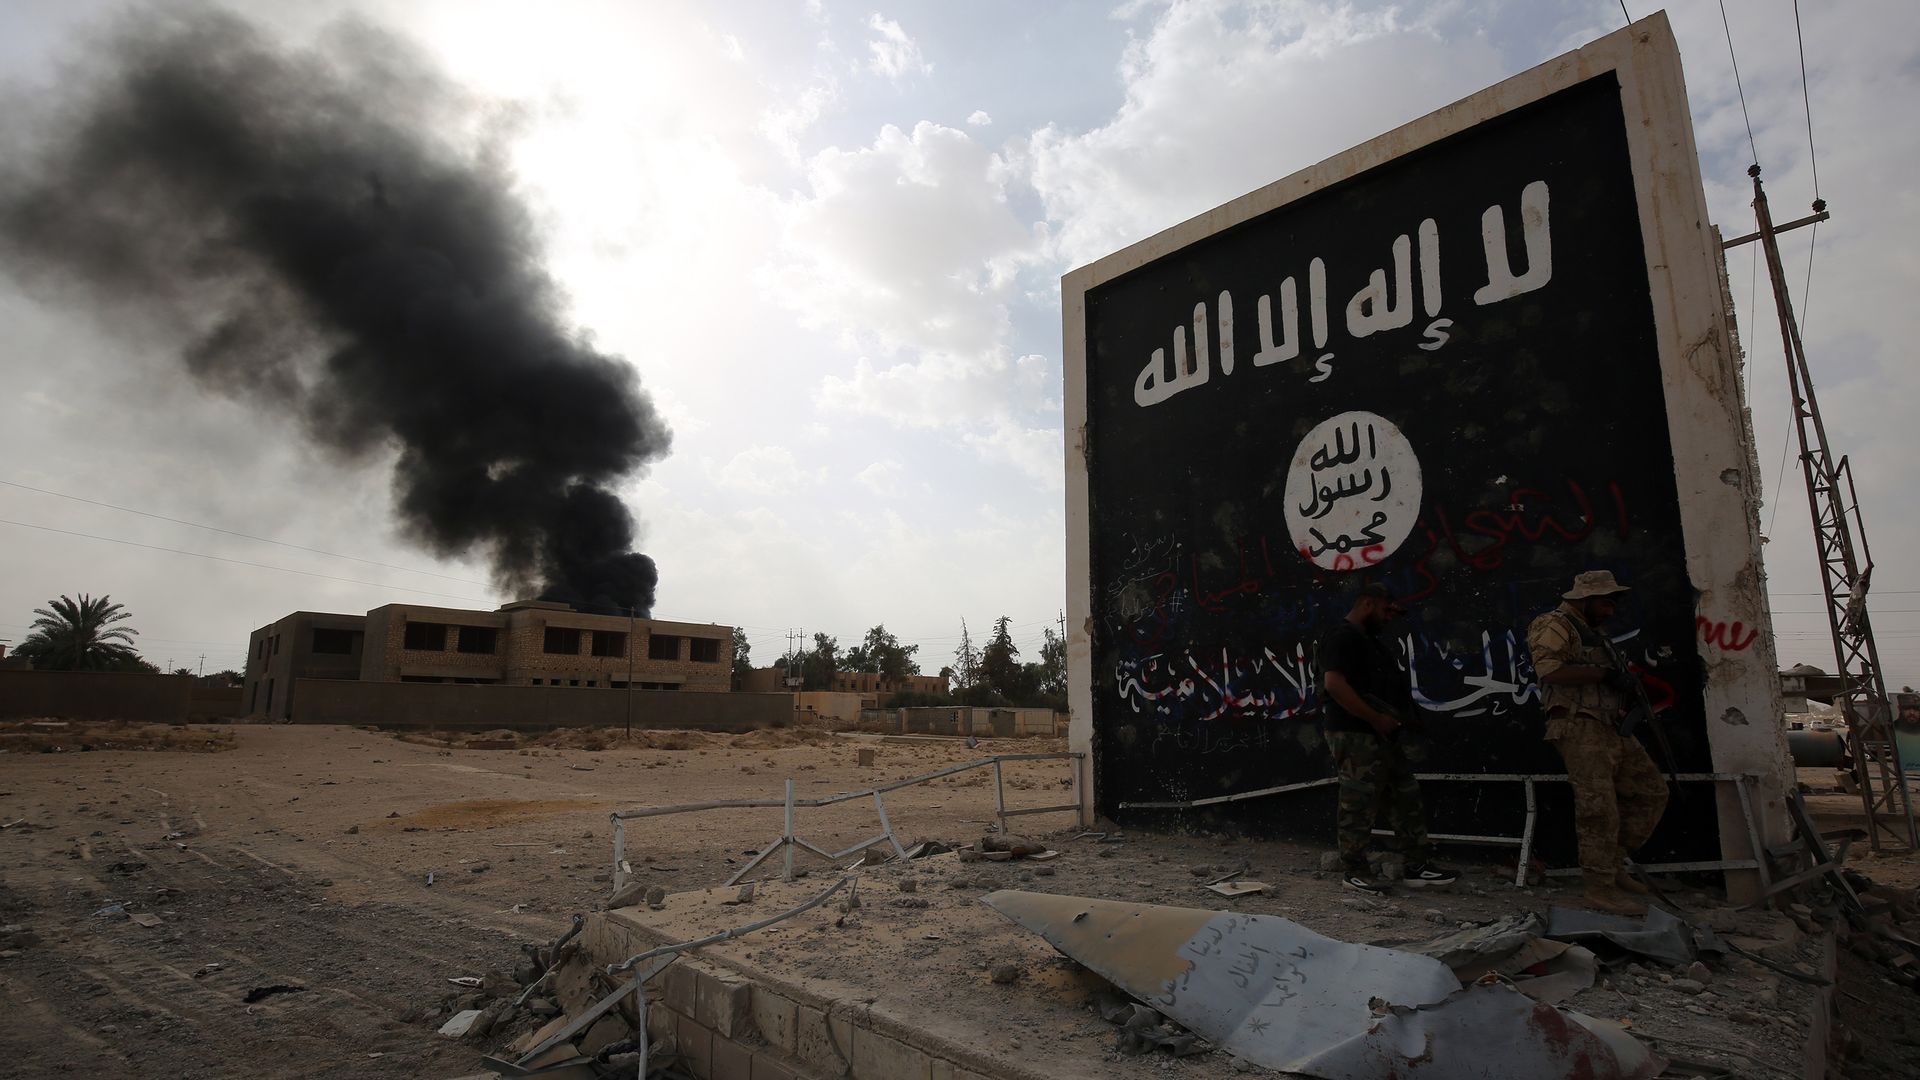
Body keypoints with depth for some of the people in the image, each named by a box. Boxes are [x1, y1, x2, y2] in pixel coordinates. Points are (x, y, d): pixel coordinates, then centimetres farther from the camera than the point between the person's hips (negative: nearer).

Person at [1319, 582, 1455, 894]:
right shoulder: (1343, 637, -13)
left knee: (1407, 800, 13)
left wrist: (1394, 718, 10)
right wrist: (1377, 718, -21)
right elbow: (1333, 683, -25)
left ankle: (1415, 867, 21)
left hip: (1382, 737, 10)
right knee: (1359, 806, -3)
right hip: (1356, 738, -10)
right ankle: (1354, 871, 8)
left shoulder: (1368, 640, 19)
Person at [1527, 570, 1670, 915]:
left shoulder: (1593, 633, 25)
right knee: (1599, 808, -10)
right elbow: (1548, 669, -23)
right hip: (1580, 728, -10)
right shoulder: (1555, 625, -7)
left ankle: (1613, 863, 20)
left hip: (1612, 728, 10)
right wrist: (1602, 673, -20)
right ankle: (1600, 887, -3)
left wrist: (1625, 678, 12)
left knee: (1651, 792, 12)